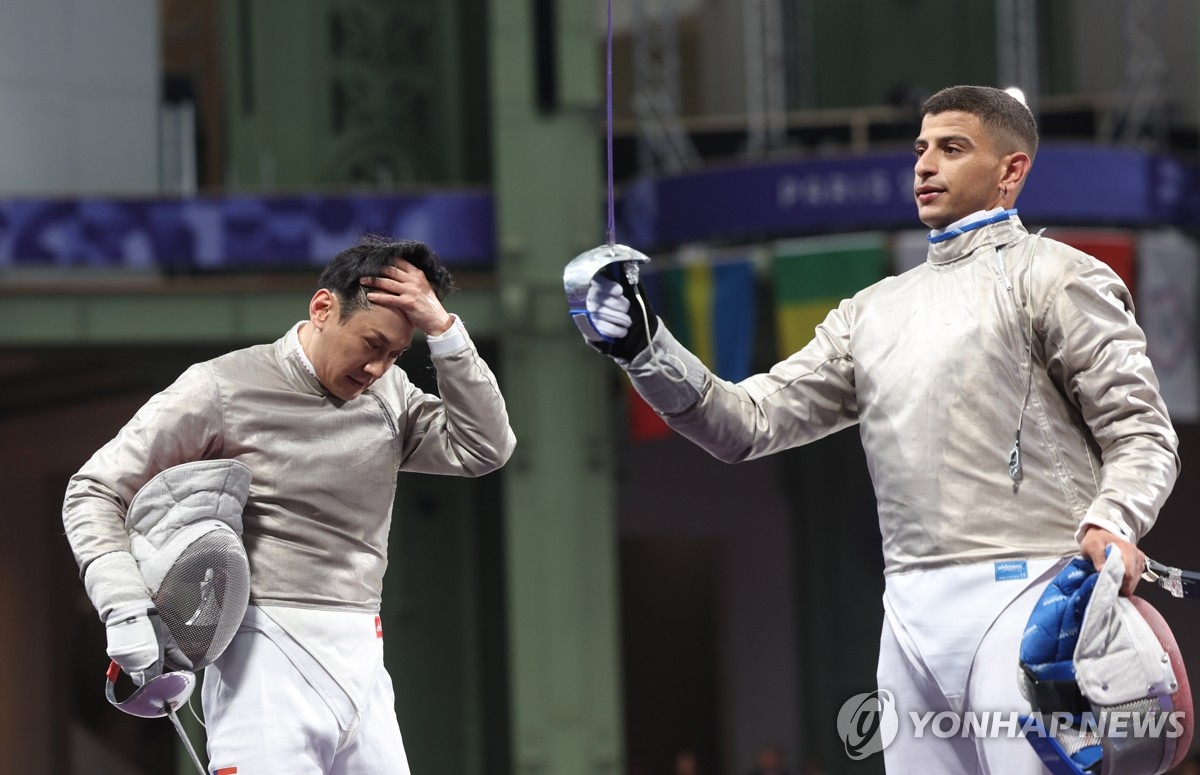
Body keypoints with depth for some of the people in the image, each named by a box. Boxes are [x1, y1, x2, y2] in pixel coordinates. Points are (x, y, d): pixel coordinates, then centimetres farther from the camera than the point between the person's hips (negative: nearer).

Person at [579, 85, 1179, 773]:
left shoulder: (1053, 277, 1)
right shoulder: (875, 311, 20)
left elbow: (1140, 434, -5)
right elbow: (749, 423, 13)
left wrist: (1111, 524, -26)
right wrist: (646, 348, -3)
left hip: (1023, 596, -7)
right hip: (913, 613, 7)